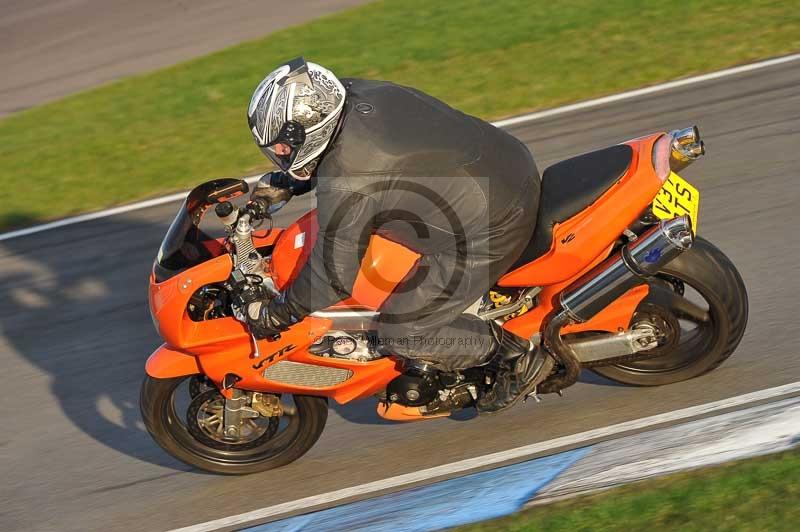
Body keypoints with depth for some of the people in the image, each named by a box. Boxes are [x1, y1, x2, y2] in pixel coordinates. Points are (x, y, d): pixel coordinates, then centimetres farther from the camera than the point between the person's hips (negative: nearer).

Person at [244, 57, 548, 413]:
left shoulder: (344, 185, -25)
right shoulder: (356, 93, -2)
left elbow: (333, 277, -13)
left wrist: (273, 314, 2)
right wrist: (285, 183, 22)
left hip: (489, 234, -9)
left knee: (400, 334, 0)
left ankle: (519, 358, 10)